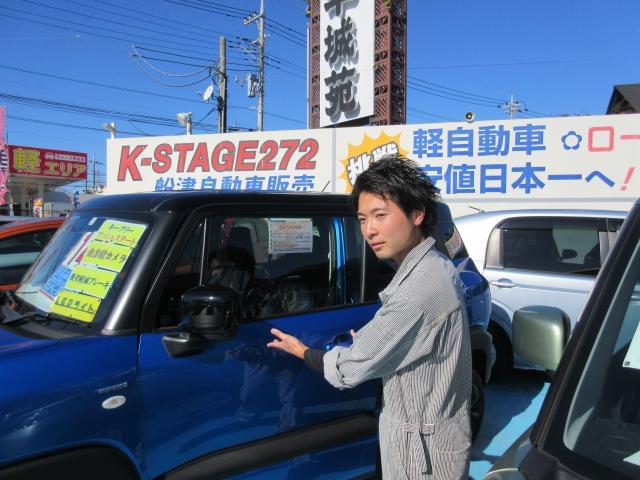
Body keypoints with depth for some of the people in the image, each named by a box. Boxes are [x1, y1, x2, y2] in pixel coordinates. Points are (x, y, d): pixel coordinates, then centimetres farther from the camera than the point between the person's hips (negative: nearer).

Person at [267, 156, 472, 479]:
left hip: (422, 451, -9)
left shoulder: (420, 288, -29)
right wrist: (367, 346, 5)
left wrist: (300, 351, -5)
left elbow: (349, 370, -22)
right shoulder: (433, 267, 4)